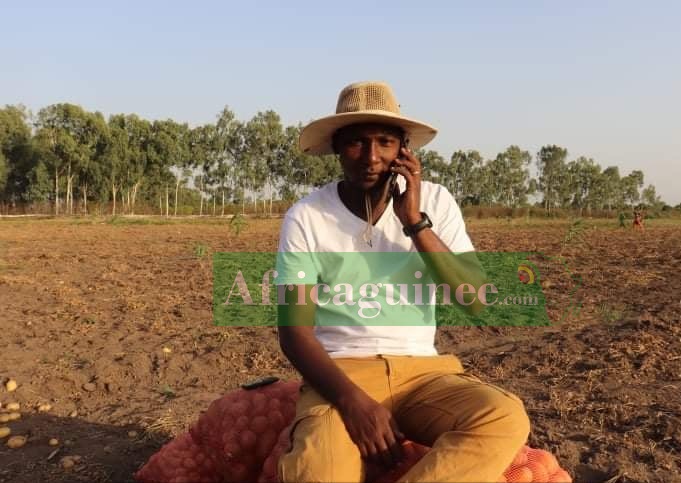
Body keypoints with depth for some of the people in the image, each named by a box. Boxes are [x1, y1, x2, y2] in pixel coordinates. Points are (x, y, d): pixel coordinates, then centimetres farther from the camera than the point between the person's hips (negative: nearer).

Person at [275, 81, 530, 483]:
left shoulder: (435, 202, 2)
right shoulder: (306, 218, -4)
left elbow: (476, 301, -6)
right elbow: (295, 331, -7)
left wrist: (416, 221, -15)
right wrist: (352, 399, -23)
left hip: (422, 370, 4)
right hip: (341, 373, -3)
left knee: (506, 418, -28)